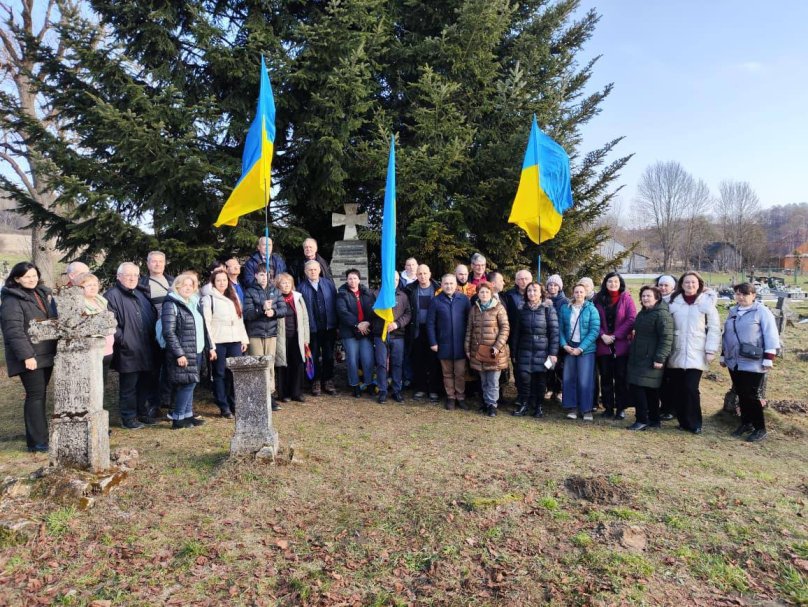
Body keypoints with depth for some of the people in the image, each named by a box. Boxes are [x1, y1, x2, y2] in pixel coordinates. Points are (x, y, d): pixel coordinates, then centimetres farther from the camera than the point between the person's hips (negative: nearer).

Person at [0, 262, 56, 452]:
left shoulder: (41, 294, 15)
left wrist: (56, 349, 18)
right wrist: (26, 355, -23)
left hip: (46, 354, 8)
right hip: (30, 356, -8)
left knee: (40, 395, 13)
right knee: (35, 396, -6)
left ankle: (39, 436, 21)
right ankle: (37, 442, -1)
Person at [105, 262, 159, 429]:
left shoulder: (140, 294, 17)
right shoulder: (112, 296, -8)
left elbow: (153, 316, 24)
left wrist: (153, 337, 14)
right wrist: (123, 340, -18)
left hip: (146, 351, 8)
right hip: (128, 352, -8)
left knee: (146, 384, 15)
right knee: (128, 387, 2)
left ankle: (143, 413, 29)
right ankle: (128, 418, 14)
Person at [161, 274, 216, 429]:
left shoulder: (194, 303, 17)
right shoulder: (171, 304, -8)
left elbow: (203, 327, 21)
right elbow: (169, 332, -14)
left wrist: (210, 347, 17)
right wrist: (179, 354, -19)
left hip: (197, 351, 7)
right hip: (183, 353, -7)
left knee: (190, 384, 11)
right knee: (187, 383, -8)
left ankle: (188, 415, 18)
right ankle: (177, 419, 2)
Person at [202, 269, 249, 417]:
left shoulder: (234, 297, 18)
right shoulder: (208, 299, 1)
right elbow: (206, 323, -6)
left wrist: (244, 339, 12)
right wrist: (210, 346, -12)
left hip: (235, 341, 4)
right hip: (218, 343, -4)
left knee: (235, 374, 1)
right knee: (220, 375, 1)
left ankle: (234, 405, 13)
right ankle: (224, 408, 8)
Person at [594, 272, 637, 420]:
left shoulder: (626, 298, 0)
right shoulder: (599, 299, 6)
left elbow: (632, 319, -8)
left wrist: (616, 336, -13)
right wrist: (603, 335, -11)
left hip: (621, 345, -2)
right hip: (603, 345, 2)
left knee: (621, 377, 2)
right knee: (606, 377, 6)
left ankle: (621, 408, 11)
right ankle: (608, 408, 15)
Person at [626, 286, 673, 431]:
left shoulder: (662, 314, -13)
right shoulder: (642, 313, 15)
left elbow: (667, 338, -20)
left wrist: (660, 358, -23)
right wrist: (632, 352, 21)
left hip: (651, 360, -9)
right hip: (637, 358, 9)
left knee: (637, 387, -9)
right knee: (649, 390, 12)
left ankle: (642, 420, -1)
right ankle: (654, 420, 21)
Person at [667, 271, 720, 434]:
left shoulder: (707, 301, 0)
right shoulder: (673, 301, 7)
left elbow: (714, 328, -1)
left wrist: (711, 350, -7)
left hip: (696, 354, -3)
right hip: (676, 354, 3)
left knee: (691, 388, -9)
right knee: (677, 390, 6)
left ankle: (694, 423, 8)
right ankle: (683, 421, 20)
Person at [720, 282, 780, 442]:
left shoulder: (762, 312, -7)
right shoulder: (733, 311, 12)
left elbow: (771, 336, -10)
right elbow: (726, 335, 19)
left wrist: (768, 358, -14)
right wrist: (723, 355, 20)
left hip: (753, 363, -6)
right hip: (734, 362, 6)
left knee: (751, 396, -4)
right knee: (741, 394, 11)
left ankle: (760, 429, 9)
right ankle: (746, 423, 24)